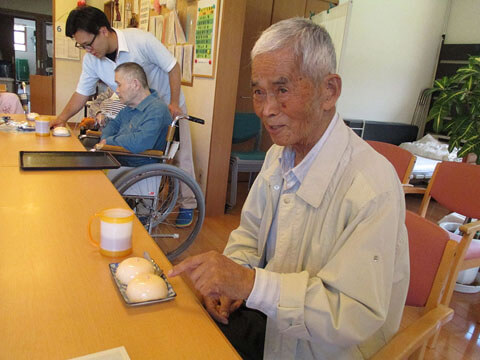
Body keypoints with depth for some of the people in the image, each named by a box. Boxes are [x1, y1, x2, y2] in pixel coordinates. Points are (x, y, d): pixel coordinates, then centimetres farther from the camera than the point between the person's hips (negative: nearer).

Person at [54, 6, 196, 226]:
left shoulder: (141, 40, -29)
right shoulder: (91, 59, -13)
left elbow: (173, 67, -20)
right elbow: (82, 93, -5)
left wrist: (174, 104, -21)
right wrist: (62, 118, -20)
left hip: (168, 104, -4)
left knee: (182, 157, 0)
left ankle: (187, 206, 14)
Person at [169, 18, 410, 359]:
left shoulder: (373, 188, -28)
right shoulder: (280, 154, -1)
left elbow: (355, 316, -28)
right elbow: (250, 231, 8)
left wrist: (250, 282, -32)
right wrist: (229, 278, -10)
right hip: (267, 311, 6)